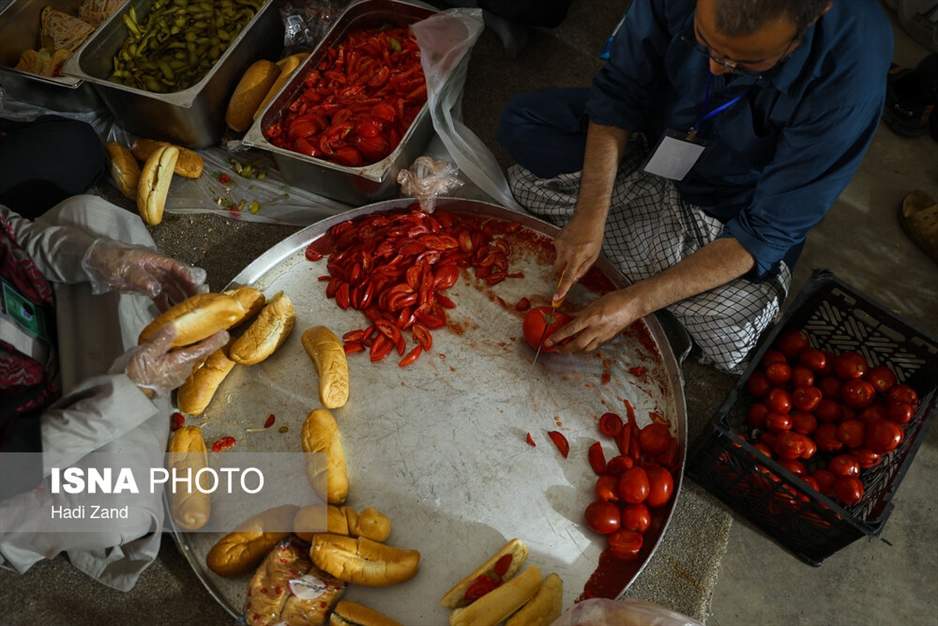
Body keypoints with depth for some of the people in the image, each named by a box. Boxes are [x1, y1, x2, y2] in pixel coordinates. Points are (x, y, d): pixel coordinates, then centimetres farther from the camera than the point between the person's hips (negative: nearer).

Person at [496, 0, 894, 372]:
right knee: (520, 122, -11)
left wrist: (635, 302, -35)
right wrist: (590, 218, -28)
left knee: (728, 337, -30)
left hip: (729, 209, -3)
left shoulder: (852, 73, -32)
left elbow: (770, 230, -28)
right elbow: (619, 93, -15)